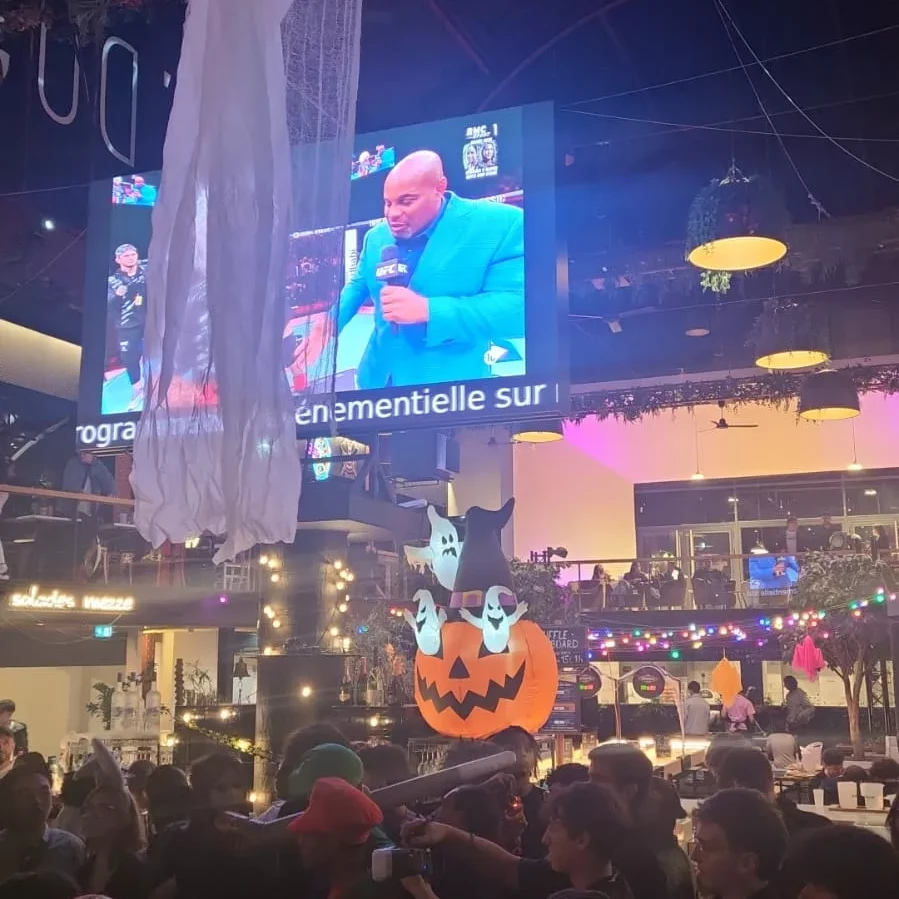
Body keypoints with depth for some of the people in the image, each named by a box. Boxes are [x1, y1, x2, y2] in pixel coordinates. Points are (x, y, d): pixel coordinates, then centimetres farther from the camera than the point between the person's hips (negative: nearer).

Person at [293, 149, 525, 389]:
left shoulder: (502, 225, -16)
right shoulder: (376, 236, 7)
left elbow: (517, 307, -23)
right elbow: (357, 285, 20)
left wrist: (428, 310, -31)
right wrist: (327, 324, -2)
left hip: (450, 385, -6)